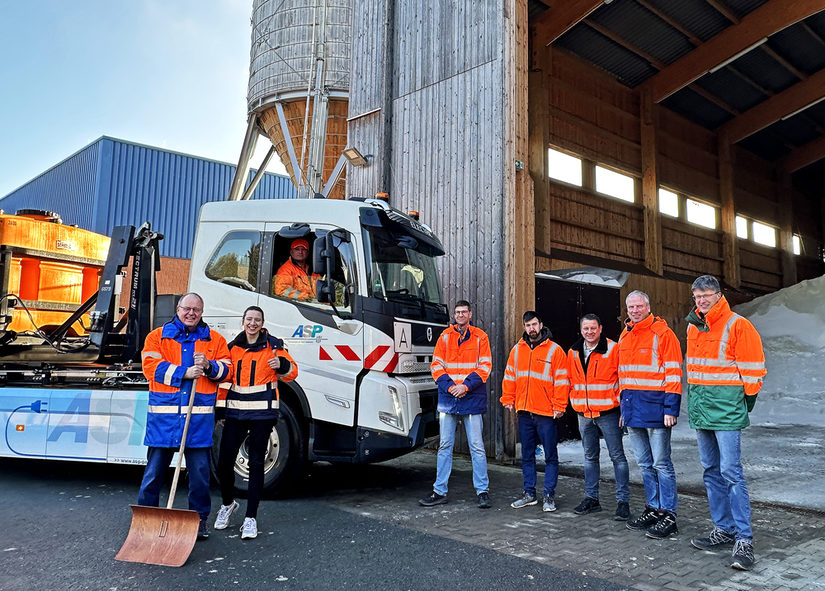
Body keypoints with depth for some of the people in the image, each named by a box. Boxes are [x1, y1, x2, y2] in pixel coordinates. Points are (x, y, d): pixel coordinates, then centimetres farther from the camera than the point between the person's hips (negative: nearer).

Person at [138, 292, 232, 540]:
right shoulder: (157, 336, 8)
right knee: (155, 468, 7)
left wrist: (209, 366, -13)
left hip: (200, 416, 1)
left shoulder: (214, 339, 12)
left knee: (200, 471, 6)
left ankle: (200, 519, 20)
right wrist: (184, 373, -13)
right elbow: (150, 366, -6)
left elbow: (227, 371, 7)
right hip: (163, 413, -1)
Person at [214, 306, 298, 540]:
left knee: (256, 464, 1)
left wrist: (282, 365, -20)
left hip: (262, 412, -3)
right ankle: (228, 503, 30)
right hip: (235, 412, 3)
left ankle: (250, 518, 11)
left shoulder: (273, 345, 1)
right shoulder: (233, 347, 11)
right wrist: (220, 409, 13)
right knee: (224, 462, 1)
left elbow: (292, 372, 3)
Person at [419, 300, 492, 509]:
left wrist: (466, 386, -13)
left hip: (472, 398, -2)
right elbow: (436, 365, 5)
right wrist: (448, 386, -10)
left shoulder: (480, 337, 3)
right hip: (448, 398, 2)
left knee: (476, 446, 1)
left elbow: (484, 367, -2)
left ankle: (482, 490, 11)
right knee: (445, 445, 7)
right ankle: (440, 491, 15)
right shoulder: (445, 336, 9)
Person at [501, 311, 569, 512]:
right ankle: (529, 493, 22)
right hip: (524, 412, 5)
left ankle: (549, 495, 12)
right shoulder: (517, 350, 11)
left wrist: (559, 406, -10)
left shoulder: (554, 350, -3)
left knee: (550, 456, 3)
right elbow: (509, 376, 16)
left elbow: (561, 381, -6)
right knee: (527, 455, 12)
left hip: (546, 413, -4)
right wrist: (508, 400, 8)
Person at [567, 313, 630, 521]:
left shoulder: (612, 349, -8)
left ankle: (623, 501, 6)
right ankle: (591, 498, 25)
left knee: (617, 456, -1)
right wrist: (575, 401, 11)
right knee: (590, 457, 14)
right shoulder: (573, 352, 9)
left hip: (608, 412, -5)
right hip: (584, 414, 6)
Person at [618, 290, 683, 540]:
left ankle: (668, 515, 6)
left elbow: (673, 373, -11)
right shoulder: (624, 337, 14)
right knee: (645, 464, 15)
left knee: (661, 464, -2)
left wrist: (670, 408, -17)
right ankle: (653, 508, 25)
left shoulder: (662, 333, -8)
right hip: (633, 410, 7)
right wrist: (624, 407, 19)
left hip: (655, 407, -7)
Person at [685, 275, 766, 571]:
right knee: (712, 471, 12)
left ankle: (744, 539, -3)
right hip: (700, 408, 7)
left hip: (726, 408, -7)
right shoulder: (692, 327, 11)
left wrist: (746, 400, -3)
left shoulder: (737, 325, -10)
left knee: (731, 472, -9)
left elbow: (752, 368, -8)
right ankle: (724, 529, 23)